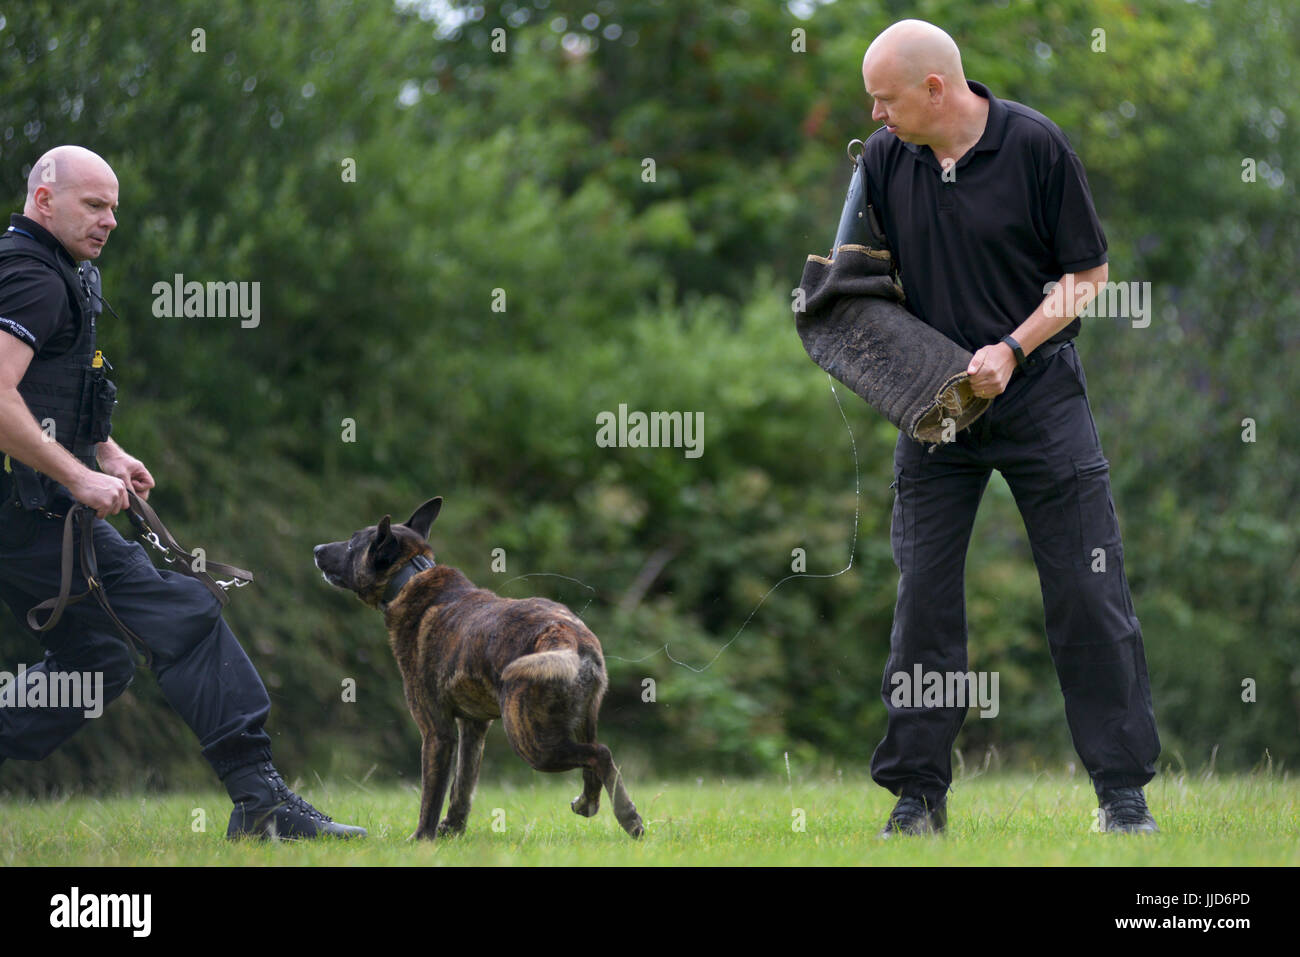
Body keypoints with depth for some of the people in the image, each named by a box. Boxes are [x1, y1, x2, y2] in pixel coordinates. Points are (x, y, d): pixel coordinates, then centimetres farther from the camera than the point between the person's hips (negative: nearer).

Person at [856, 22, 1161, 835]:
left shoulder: (1036, 145, -12)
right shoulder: (883, 158, -1)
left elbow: (1089, 274, -5)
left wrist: (1012, 349, -16)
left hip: (1038, 393, -3)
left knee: (1089, 592, -3)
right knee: (923, 597, 0)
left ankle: (1124, 790, 3)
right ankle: (919, 792, 7)